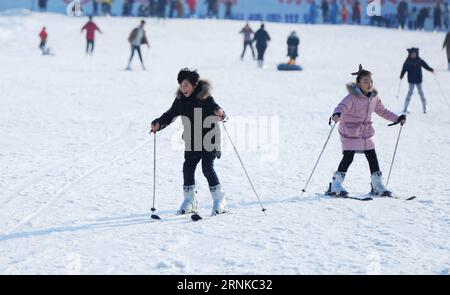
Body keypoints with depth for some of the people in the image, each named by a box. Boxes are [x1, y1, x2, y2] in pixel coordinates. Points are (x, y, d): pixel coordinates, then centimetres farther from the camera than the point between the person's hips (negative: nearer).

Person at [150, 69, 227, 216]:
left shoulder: (204, 97, -12)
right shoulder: (181, 100, 4)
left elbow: (214, 106, -24)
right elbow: (170, 114, 11)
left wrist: (218, 112, -48)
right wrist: (158, 123, -5)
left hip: (209, 139, -5)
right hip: (192, 141, 5)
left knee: (207, 168, -11)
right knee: (188, 167, 1)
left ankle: (219, 201, -1)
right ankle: (189, 201, 14)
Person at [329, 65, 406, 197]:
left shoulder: (374, 97, 4)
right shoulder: (352, 97, -18)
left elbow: (382, 111, 19)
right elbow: (342, 106, -33)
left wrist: (397, 118, 18)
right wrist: (336, 115, -55)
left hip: (367, 133, 6)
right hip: (350, 133, -6)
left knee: (373, 158, 7)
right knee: (348, 158, -11)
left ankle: (377, 186, 19)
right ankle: (336, 185, 0)